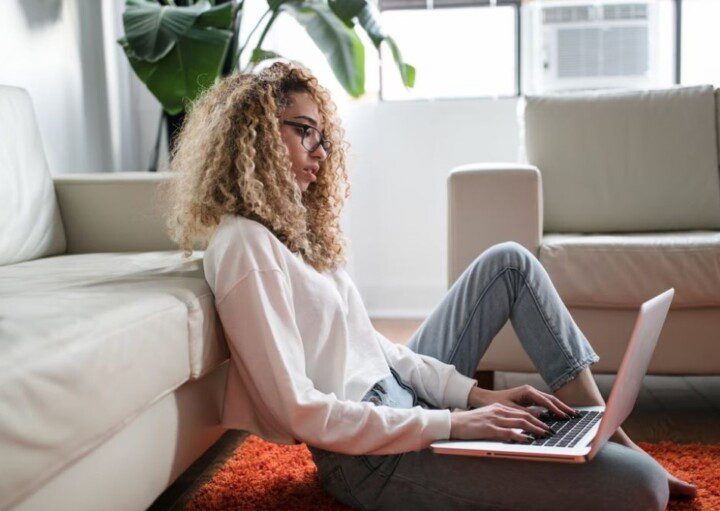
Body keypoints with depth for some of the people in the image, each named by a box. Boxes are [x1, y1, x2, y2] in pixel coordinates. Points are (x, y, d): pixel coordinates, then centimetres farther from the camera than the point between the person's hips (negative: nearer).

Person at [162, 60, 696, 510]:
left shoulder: (290, 227, 12)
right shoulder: (243, 245, -18)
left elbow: (369, 342, 10)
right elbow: (300, 412, -23)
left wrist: (477, 394, 1)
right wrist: (451, 424, -21)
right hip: (374, 456, -10)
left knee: (509, 261, 13)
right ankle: (631, 459, 14)